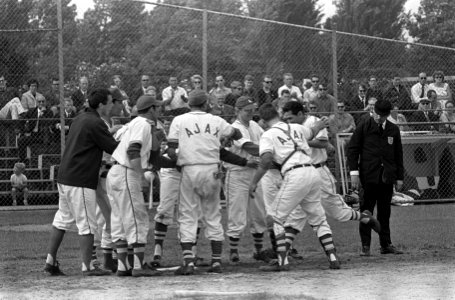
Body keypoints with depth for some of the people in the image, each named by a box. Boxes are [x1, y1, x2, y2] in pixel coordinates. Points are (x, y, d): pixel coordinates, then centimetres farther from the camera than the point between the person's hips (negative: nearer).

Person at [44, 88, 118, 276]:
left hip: (64, 177, 9)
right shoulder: (95, 123, -14)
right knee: (87, 224, -4)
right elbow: (114, 148, -14)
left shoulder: (80, 119, 15)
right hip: (81, 180, -9)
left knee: (63, 219, 16)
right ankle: (87, 266, -2)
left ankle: (51, 261, 17)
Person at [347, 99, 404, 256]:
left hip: (387, 177, 3)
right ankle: (365, 246, 1)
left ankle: (386, 244, 12)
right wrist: (354, 172, -8)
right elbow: (352, 149, 1)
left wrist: (399, 177, 13)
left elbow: (398, 154, 16)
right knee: (366, 210, -2)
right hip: (369, 176, -3)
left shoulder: (393, 130, 10)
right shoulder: (364, 127, 0)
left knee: (385, 212, 7)